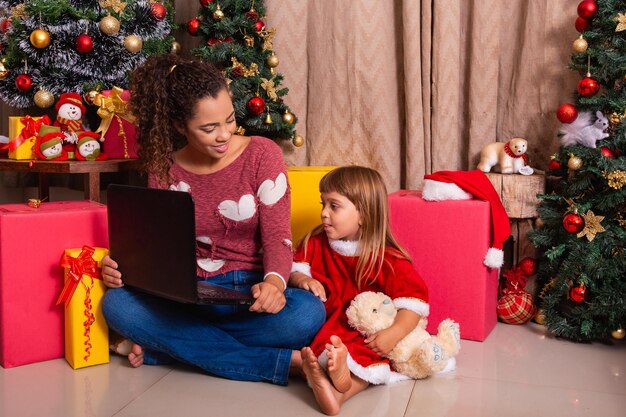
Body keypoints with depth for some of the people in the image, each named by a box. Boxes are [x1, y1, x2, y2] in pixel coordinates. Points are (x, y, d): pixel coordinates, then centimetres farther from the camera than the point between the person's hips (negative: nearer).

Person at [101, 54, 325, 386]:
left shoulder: (262, 153, -4)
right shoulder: (164, 168, 3)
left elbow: (277, 235, -10)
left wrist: (274, 282, -32)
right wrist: (122, 268, -17)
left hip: (250, 292, -2)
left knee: (308, 314, -34)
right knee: (116, 304, -26)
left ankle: (166, 347, -17)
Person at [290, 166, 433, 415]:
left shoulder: (387, 259, -10)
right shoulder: (316, 242, 6)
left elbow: (414, 300, -13)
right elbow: (295, 267, 10)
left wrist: (393, 334, -29)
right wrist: (301, 278, -15)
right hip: (324, 329, 4)